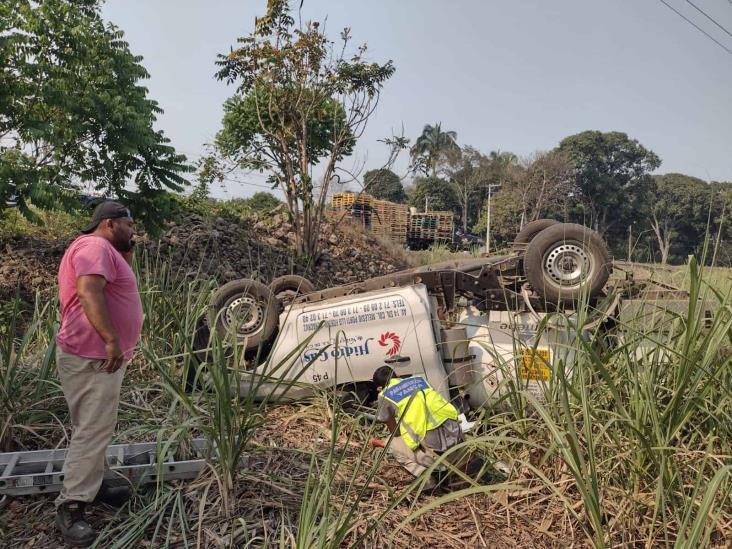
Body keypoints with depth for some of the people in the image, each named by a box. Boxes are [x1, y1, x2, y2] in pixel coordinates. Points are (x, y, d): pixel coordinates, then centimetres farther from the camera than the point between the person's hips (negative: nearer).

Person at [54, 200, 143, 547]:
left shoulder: (105, 251, 19)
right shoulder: (95, 246, -16)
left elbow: (117, 290, 24)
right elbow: (89, 292, -30)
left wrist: (126, 258, 12)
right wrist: (112, 340, -33)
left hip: (99, 355, 11)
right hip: (91, 357, -11)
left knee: (97, 428, 19)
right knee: (92, 431, -8)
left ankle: (94, 485, 31)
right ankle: (70, 508, -1)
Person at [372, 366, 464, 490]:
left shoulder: (385, 396, 6)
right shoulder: (419, 379, 19)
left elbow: (395, 433, 15)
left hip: (436, 452, -5)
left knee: (392, 444, 20)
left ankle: (422, 473, 0)